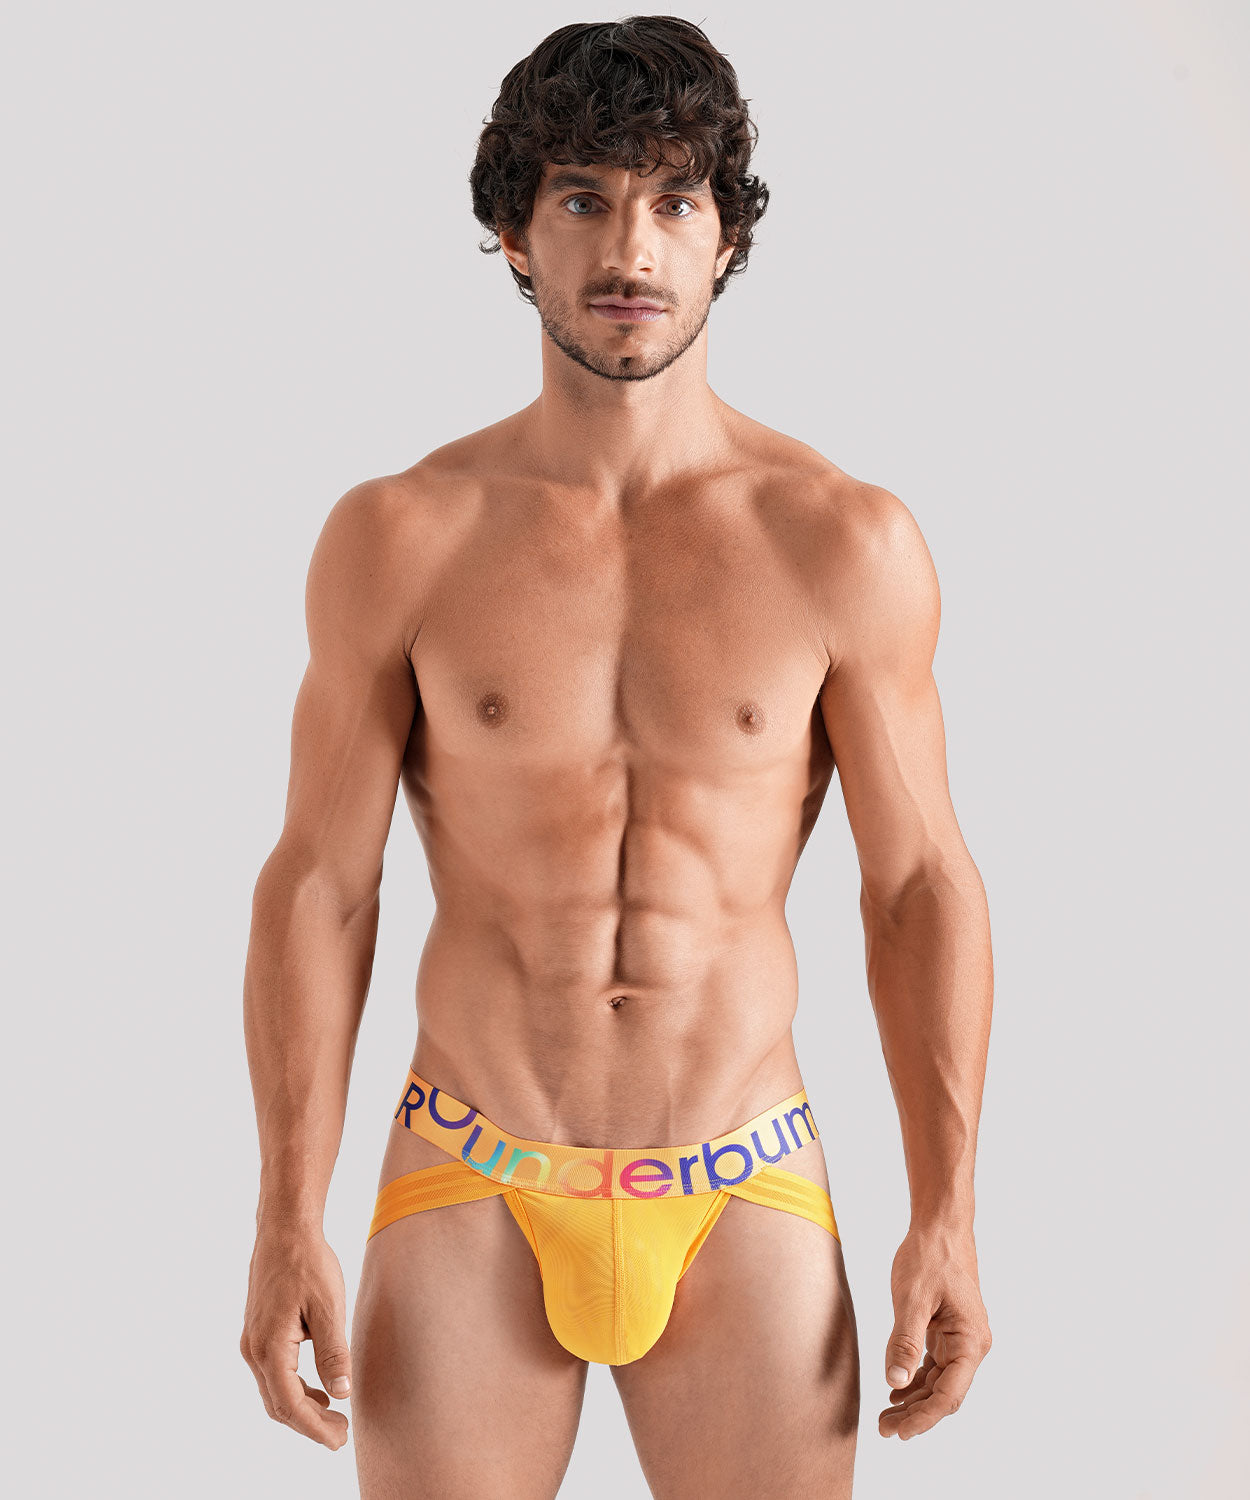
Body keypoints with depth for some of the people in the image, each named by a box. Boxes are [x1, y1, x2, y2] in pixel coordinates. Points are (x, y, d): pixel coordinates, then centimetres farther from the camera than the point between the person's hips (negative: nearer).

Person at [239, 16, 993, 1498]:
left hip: (742, 1206, 0)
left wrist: (946, 1211, -3)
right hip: (471, 1202, 0)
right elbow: (317, 882, 0)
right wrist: (286, 1221, -5)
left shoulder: (845, 541, -3)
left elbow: (921, 885, 2)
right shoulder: (399, 537, -3)